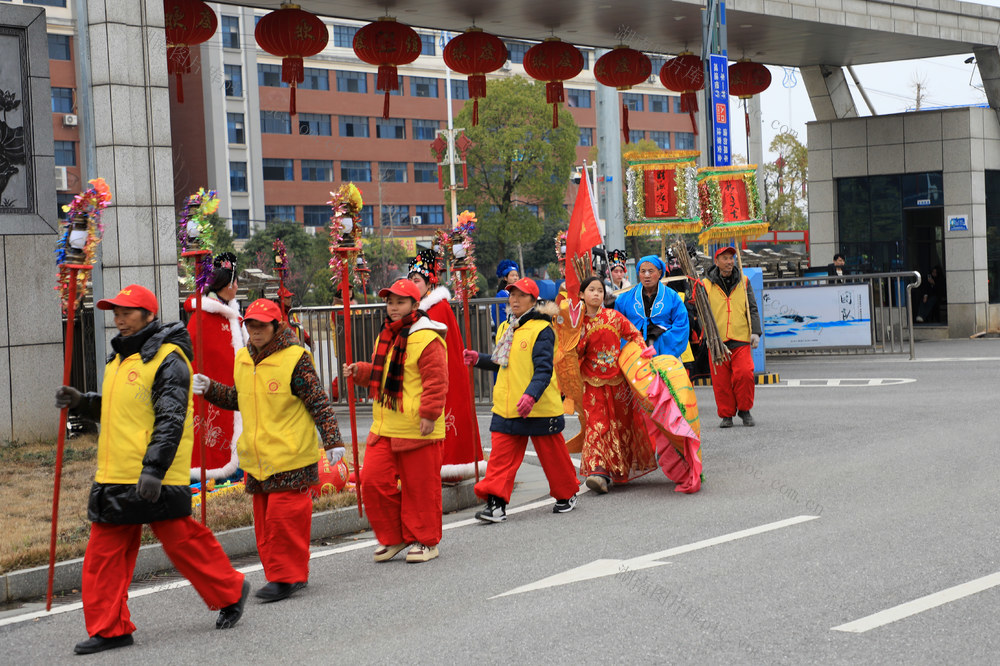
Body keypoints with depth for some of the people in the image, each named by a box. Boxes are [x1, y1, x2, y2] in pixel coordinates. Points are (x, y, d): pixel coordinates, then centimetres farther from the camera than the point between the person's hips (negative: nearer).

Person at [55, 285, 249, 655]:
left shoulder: (168, 359, -12)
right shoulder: (120, 358, 17)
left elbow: (171, 420, -19)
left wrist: (153, 468, -26)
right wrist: (80, 402, 11)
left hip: (156, 479, -9)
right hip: (115, 478, 9)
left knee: (182, 542, 1)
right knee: (104, 553, 5)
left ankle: (230, 592, 23)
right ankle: (109, 628, 12)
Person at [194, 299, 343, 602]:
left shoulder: (295, 359, -11)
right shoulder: (243, 359, 10)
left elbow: (319, 402, -10)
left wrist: (332, 440, -14)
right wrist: (210, 389, 10)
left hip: (290, 457, -7)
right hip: (256, 457, 7)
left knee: (284, 516, -8)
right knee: (264, 519, 10)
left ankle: (286, 577, 0)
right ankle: (293, 574, 20)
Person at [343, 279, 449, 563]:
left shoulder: (427, 339, -13)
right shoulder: (386, 336, 15)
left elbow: (436, 381, -15)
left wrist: (429, 414, -20)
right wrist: (359, 372, 11)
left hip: (418, 430, -8)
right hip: (384, 427, 8)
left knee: (419, 486, 1)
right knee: (373, 480, 4)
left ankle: (424, 540, 16)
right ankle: (392, 537, 18)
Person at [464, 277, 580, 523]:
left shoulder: (542, 330, -10)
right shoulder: (504, 328, 13)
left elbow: (544, 369, -18)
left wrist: (531, 395, -31)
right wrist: (478, 359, 11)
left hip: (539, 408, -6)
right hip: (506, 408, 6)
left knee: (551, 453, 8)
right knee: (501, 454, -3)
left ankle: (567, 494, 28)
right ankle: (496, 503, -4)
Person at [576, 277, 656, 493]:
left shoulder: (614, 317, 0)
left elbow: (633, 334, 5)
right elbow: (576, 354, 2)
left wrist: (643, 349, -11)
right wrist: (582, 339, -16)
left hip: (618, 378, 1)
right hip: (593, 382, -1)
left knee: (623, 423, 10)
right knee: (596, 424, -13)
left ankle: (626, 466, 26)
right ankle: (598, 471, -22)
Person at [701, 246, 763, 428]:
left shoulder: (743, 282, 10)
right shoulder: (706, 284, 5)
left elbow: (752, 308, 11)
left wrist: (755, 332, 0)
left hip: (741, 339, 0)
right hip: (717, 341, 0)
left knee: (744, 374, -14)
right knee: (721, 380, -1)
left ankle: (744, 410, 6)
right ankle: (726, 415, 13)